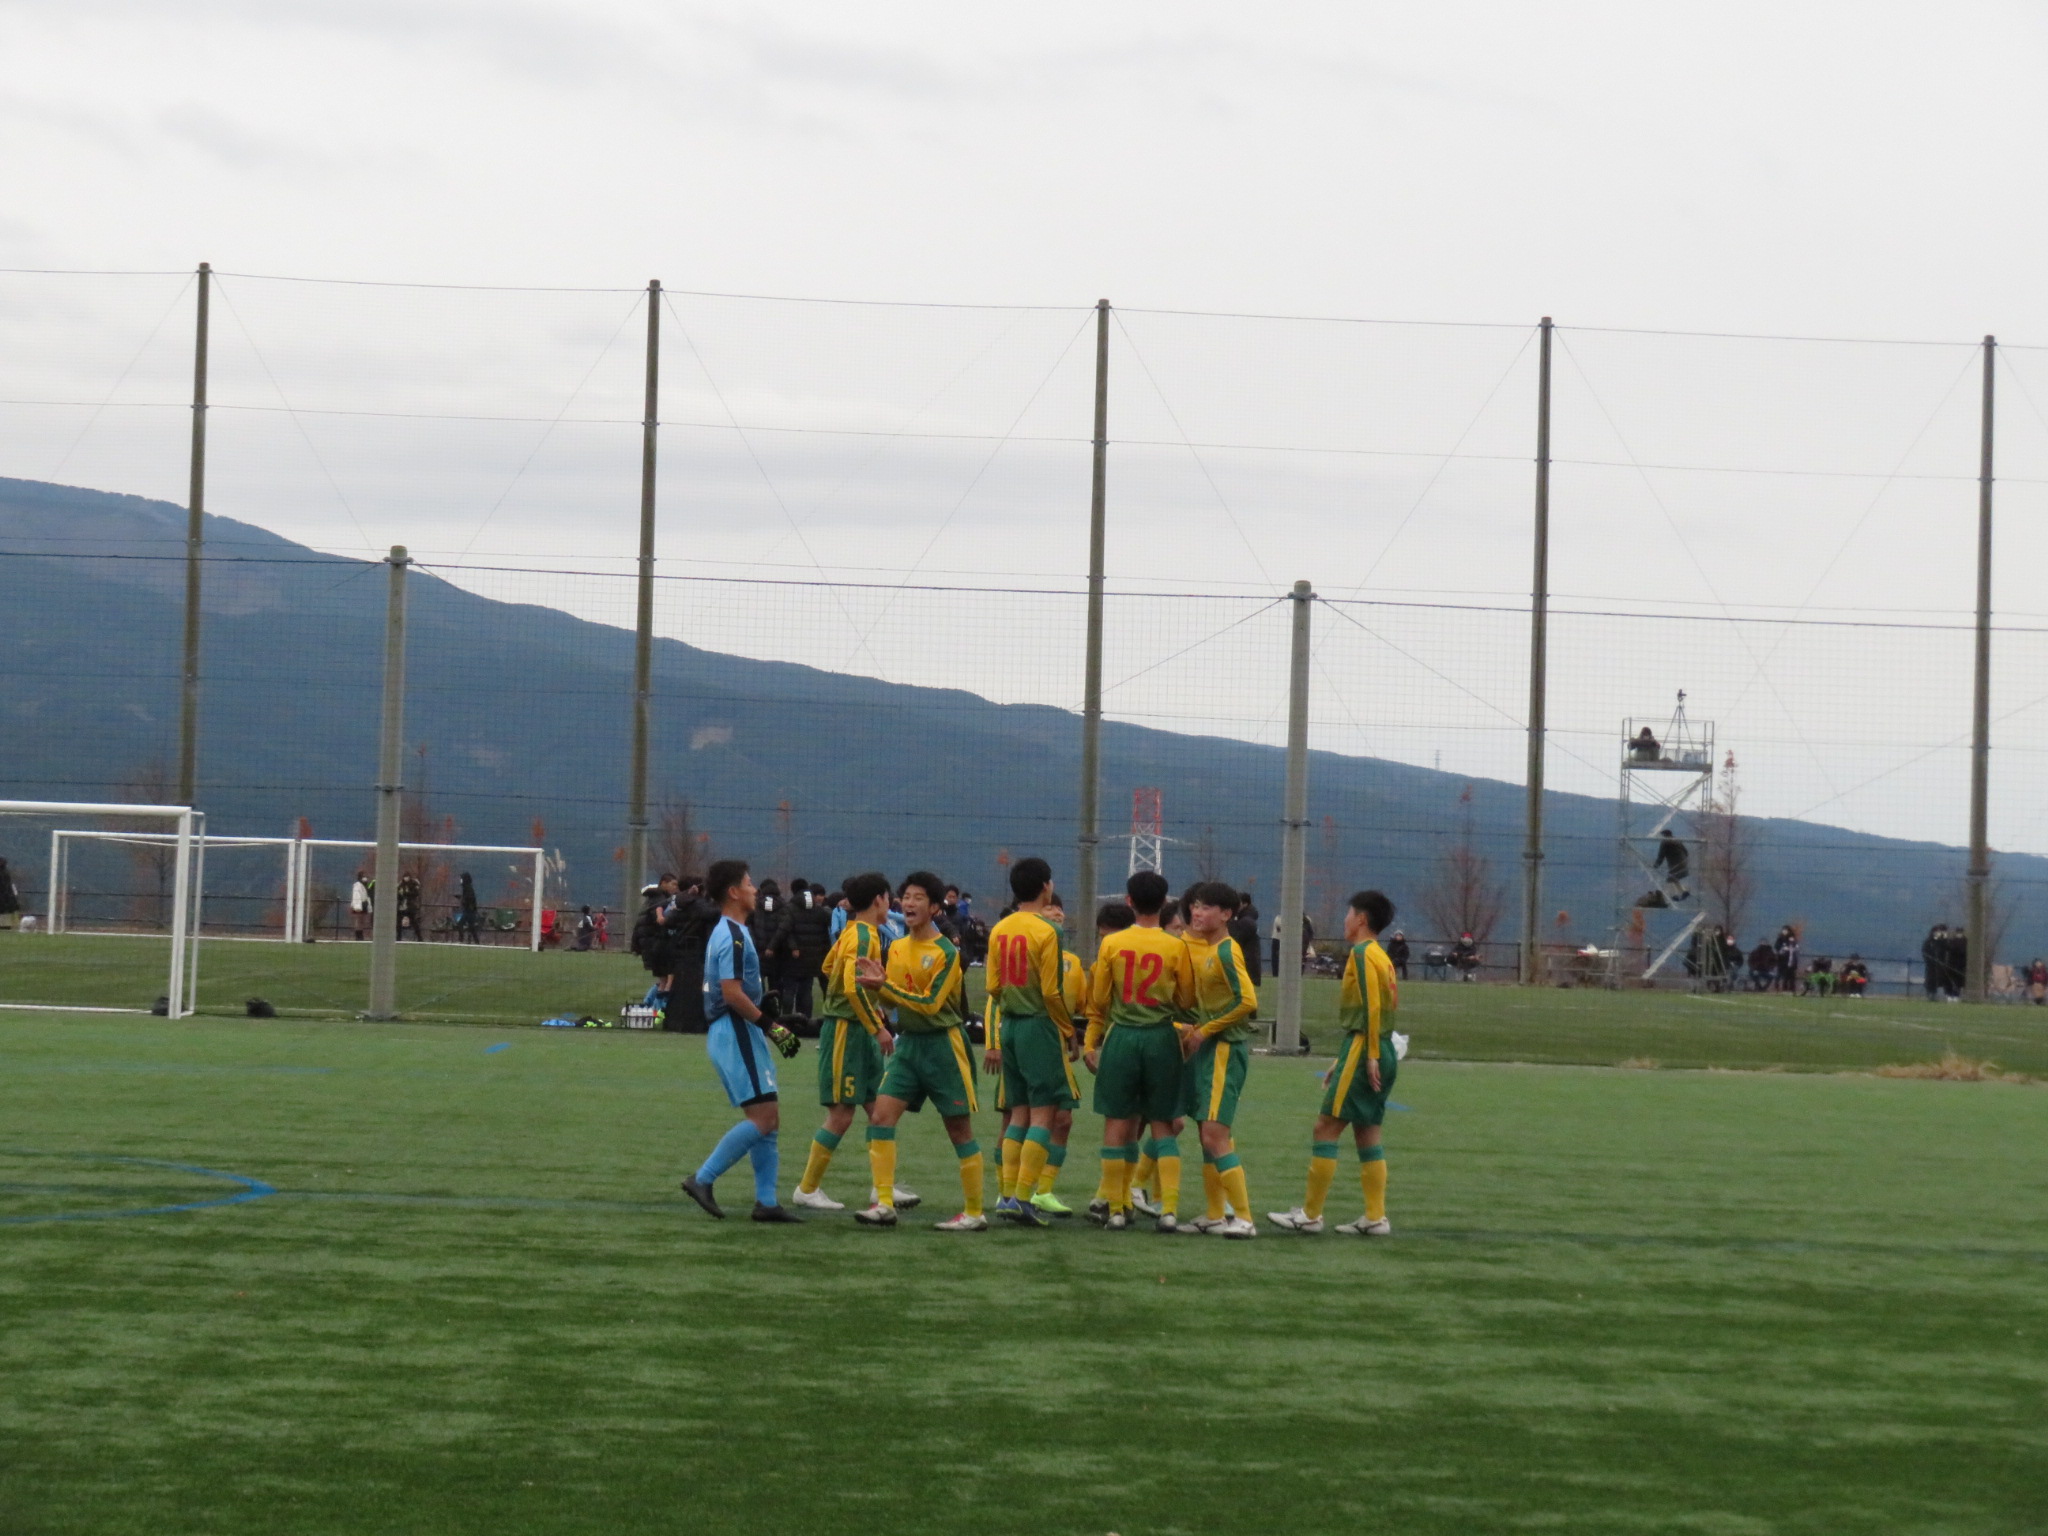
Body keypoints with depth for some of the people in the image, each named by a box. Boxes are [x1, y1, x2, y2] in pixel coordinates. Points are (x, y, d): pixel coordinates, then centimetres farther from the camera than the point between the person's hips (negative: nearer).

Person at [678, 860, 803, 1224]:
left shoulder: (727, 933, 18)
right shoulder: (734, 936, -13)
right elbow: (732, 992, -22)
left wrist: (772, 1029, 17)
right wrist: (770, 1025, -18)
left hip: (737, 1034, 10)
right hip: (735, 1034, -10)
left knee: (769, 1120, 9)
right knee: (762, 1119, -13)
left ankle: (766, 1201, 7)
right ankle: (703, 1180, -10)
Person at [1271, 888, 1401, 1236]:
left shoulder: (1362, 953, -10)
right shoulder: (1380, 956, 18)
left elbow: (1372, 1007, -19)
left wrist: (1370, 1056, -20)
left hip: (1364, 1051, -9)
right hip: (1381, 1052, 9)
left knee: (1325, 1128, -6)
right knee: (1367, 1133, 10)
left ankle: (1310, 1214, -4)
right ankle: (1376, 1217, 7)